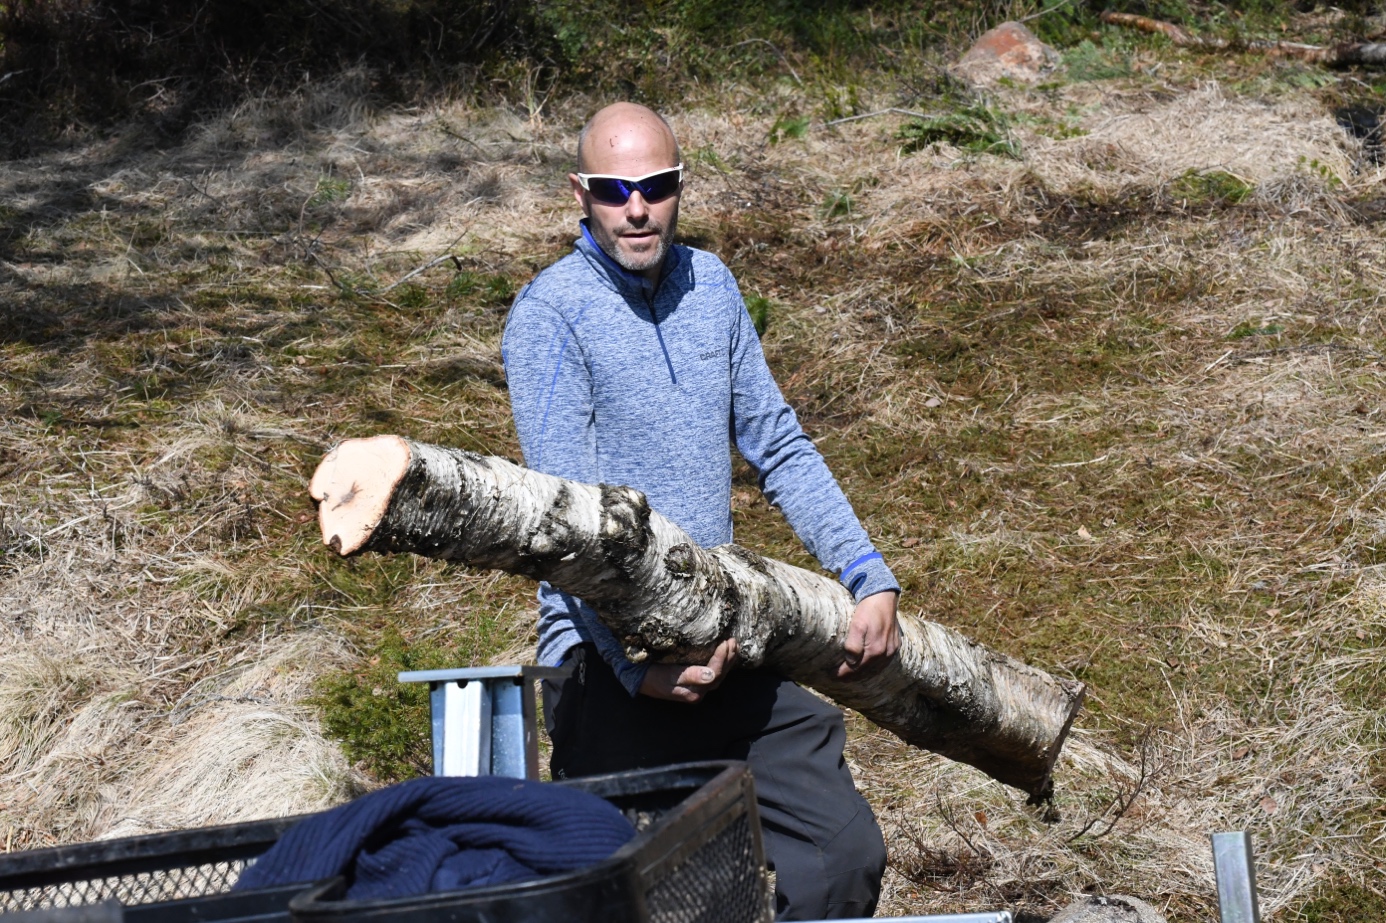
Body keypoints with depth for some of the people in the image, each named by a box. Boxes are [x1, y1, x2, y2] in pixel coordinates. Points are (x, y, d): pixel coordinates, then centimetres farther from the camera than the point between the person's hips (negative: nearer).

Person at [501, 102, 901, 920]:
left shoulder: (711, 286, 10)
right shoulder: (551, 314, -10)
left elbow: (780, 447, 12)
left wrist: (872, 576, 3)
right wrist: (639, 663, -23)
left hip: (727, 644, 6)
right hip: (609, 664, -6)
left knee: (848, 856, 4)